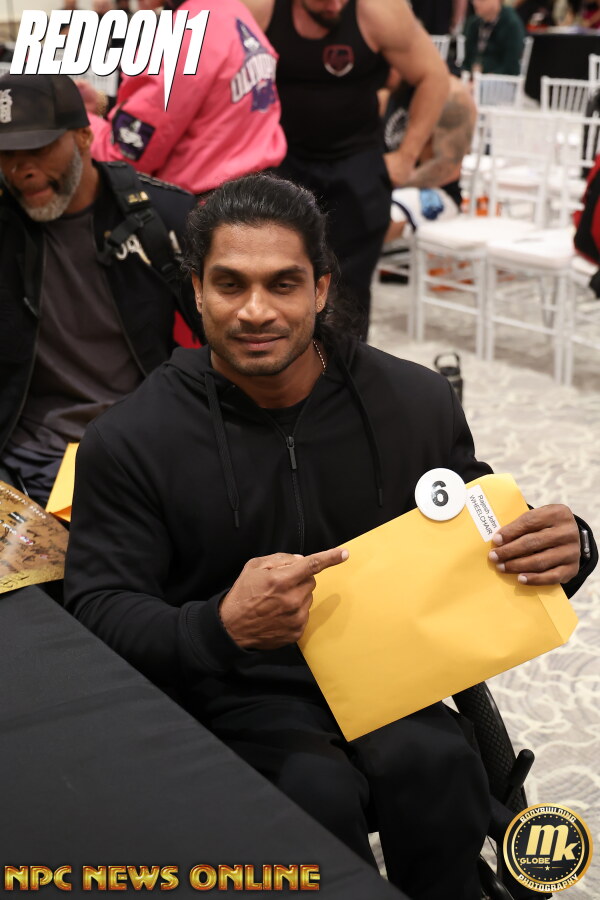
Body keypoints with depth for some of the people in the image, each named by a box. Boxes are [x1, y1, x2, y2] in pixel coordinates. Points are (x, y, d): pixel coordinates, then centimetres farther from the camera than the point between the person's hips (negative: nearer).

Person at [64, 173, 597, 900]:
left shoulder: (417, 403, -1)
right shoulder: (129, 442, -8)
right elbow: (100, 613, -11)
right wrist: (222, 627, -33)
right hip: (236, 696, -2)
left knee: (432, 764, -29)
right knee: (320, 789, -31)